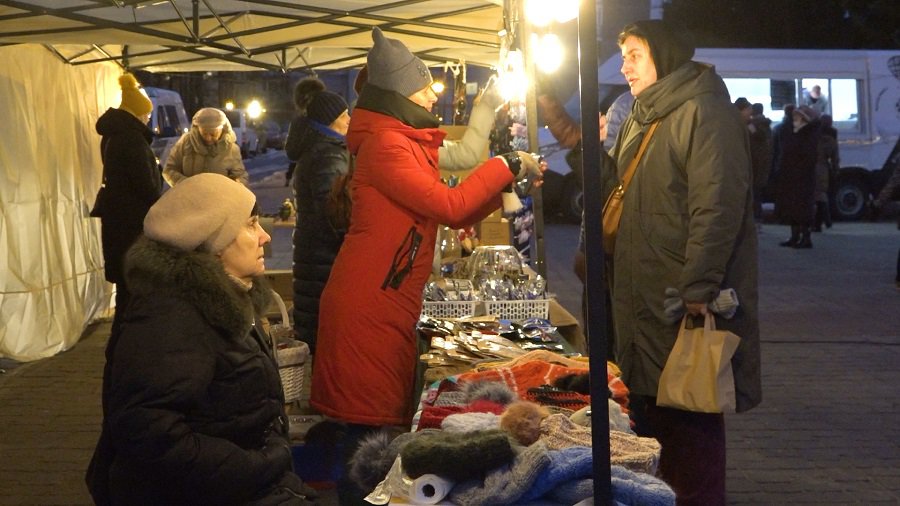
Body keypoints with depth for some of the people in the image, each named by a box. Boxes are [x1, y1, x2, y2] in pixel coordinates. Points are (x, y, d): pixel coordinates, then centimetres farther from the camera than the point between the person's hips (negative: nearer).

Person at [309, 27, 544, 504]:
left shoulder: (410, 142, 16)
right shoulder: (385, 144, -14)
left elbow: (454, 215, 20)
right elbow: (450, 205, -20)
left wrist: (509, 180, 10)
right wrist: (507, 165, -9)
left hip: (392, 308, 10)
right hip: (366, 310, -10)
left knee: (391, 423, 13)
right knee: (372, 427, -5)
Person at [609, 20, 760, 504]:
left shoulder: (703, 112, -13)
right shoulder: (640, 120, 17)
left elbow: (717, 207, -22)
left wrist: (696, 289, -25)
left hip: (684, 304, -9)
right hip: (645, 297, 9)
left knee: (688, 418, 0)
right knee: (653, 406, 16)